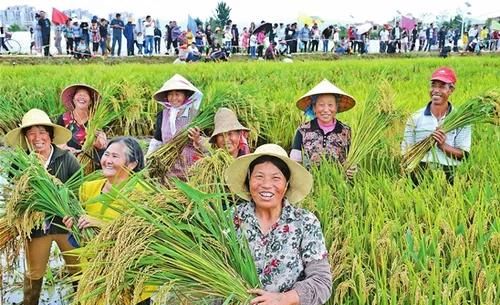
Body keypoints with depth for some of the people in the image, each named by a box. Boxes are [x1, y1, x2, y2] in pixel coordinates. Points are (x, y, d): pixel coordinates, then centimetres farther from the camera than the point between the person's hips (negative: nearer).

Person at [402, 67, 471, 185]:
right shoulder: (416, 118, 8)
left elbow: (464, 154, 3)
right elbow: (406, 151, 8)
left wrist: (443, 146, -13)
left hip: (448, 175, 0)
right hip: (419, 173, 0)